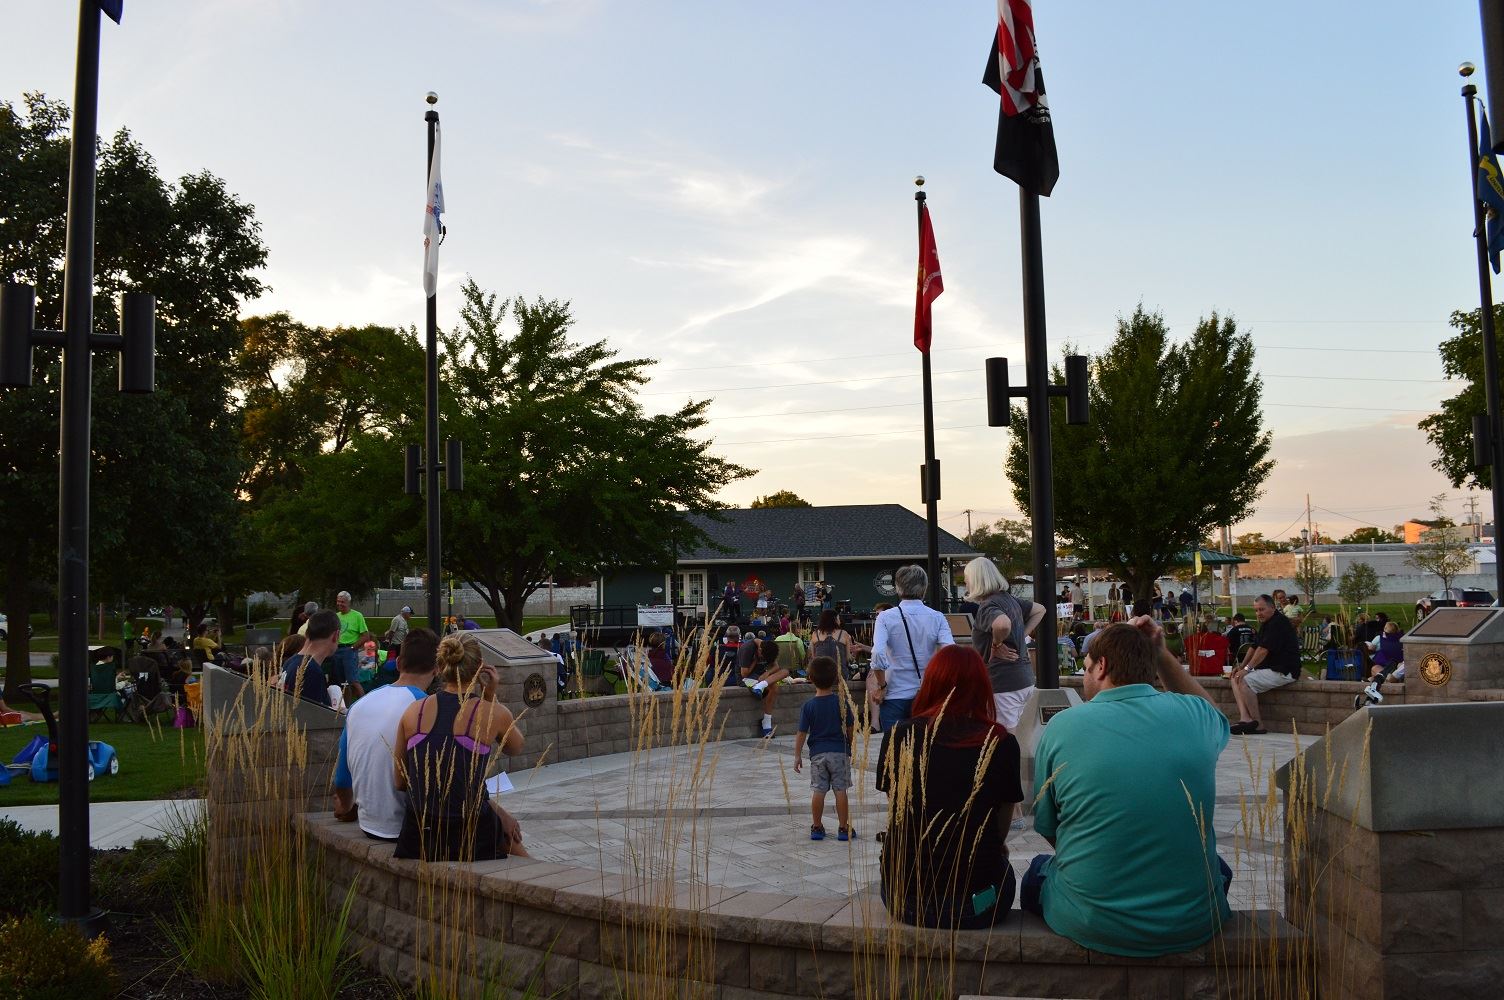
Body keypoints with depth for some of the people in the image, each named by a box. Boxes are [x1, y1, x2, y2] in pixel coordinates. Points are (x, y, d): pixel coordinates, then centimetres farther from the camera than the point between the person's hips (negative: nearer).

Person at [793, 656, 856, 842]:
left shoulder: (808, 706, -4)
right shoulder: (841, 702, -4)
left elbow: (802, 733, -4)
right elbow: (849, 729, 1)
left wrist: (798, 755, 5)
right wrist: (851, 749, 16)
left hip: (818, 753, 0)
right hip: (840, 752, 0)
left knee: (818, 791, 6)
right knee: (840, 791, 2)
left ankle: (817, 827, 13)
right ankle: (843, 828, 6)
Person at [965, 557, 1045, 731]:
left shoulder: (987, 606, -16)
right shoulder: (1009, 599, 11)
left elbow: (1003, 624, -38)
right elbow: (1039, 610, 25)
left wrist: (997, 644, -19)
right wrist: (1023, 635, 15)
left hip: (1004, 684, -9)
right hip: (1025, 679, 9)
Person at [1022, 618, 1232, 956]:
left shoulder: (1061, 727, -11)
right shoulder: (1190, 715, -5)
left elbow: (1048, 830, 0)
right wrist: (1162, 655, 16)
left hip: (1092, 925, -2)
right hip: (1194, 925, 2)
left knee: (1038, 870, 31)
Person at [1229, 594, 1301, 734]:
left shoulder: (1279, 623, -16)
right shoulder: (1266, 623, 17)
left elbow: (1263, 649, -22)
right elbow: (1255, 647, 21)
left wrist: (1247, 668, -19)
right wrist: (1241, 666, 10)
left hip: (1284, 671, -11)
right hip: (1270, 669, 11)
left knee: (1245, 680, -23)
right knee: (1236, 678, 0)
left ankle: (1258, 725, -16)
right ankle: (1244, 717, -16)